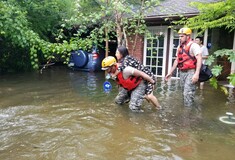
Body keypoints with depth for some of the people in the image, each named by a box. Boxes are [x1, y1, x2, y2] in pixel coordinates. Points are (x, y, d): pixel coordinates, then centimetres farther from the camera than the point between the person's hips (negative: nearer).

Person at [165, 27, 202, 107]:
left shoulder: (193, 45, -11)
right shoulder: (179, 47, 14)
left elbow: (199, 59, -20)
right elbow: (177, 60, 19)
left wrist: (197, 74, -30)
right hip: (182, 72, 8)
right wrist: (170, 72, 17)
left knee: (188, 93, -9)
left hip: (190, 72, -7)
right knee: (184, 92, 14)